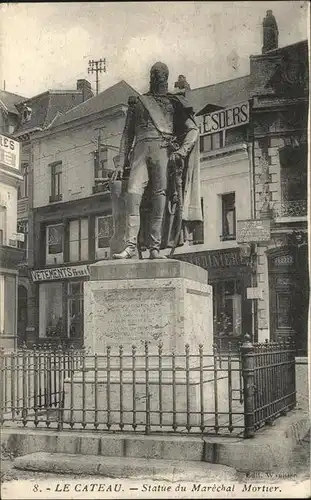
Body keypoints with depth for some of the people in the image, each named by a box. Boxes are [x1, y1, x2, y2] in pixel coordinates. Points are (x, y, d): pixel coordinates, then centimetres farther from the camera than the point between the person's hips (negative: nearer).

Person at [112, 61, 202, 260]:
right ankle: (131, 245, -22)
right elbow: (127, 135, 20)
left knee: (160, 196, -11)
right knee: (133, 193, -17)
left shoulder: (174, 102, 19)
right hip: (141, 149, 1)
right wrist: (121, 164, 10)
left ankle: (155, 247, -11)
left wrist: (181, 151, -6)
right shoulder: (137, 102, 23)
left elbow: (193, 130, 11)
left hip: (164, 149, -1)